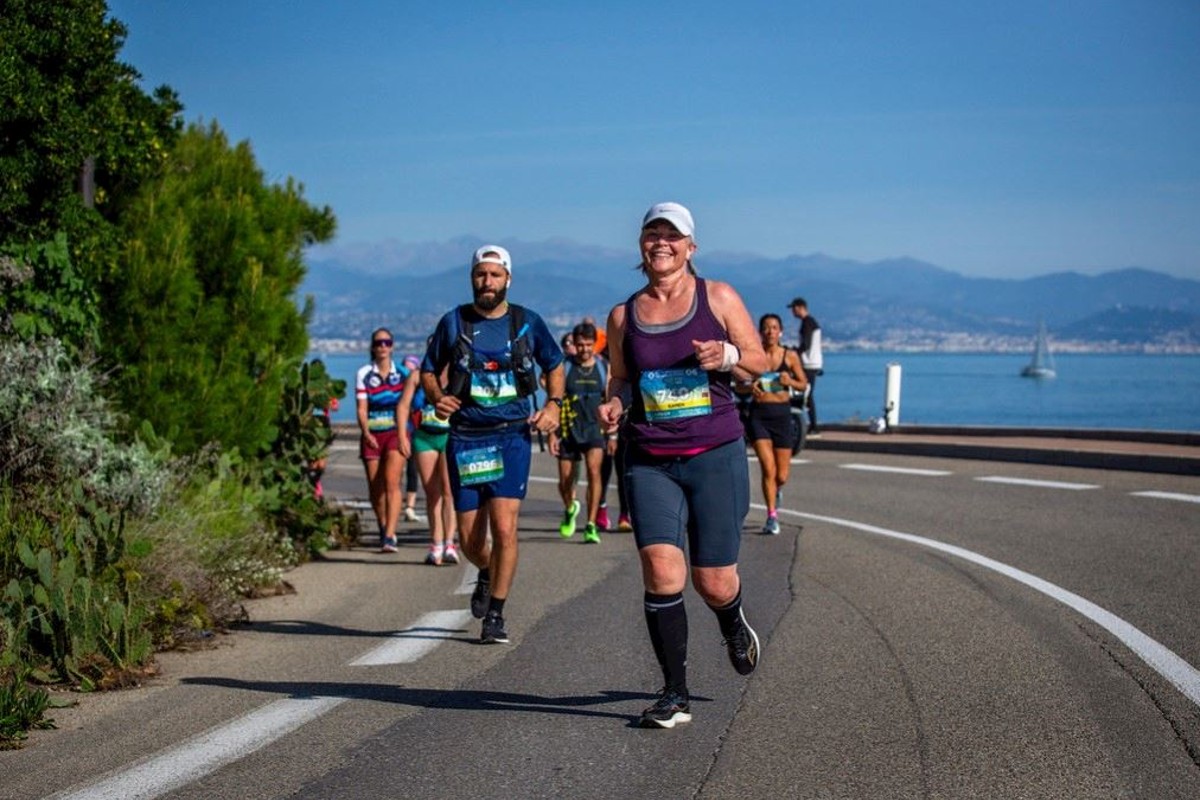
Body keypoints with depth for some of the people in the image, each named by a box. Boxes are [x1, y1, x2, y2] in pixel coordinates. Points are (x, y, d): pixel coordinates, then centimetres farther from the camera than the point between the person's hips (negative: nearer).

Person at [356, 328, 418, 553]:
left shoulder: (403, 373, 6)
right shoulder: (363, 374, 6)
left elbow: (404, 405, 4)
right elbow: (361, 408, 1)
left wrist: (403, 436, -6)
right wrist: (366, 432, -15)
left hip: (396, 432, -2)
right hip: (372, 435, 2)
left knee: (392, 481, -18)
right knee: (375, 487, 5)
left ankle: (390, 537, -24)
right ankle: (383, 529, 29)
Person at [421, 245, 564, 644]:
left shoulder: (527, 323, 4)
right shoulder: (453, 323, 3)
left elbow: (555, 365, 18)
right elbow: (428, 371, 13)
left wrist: (553, 404, 1)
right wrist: (437, 397, -9)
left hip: (512, 435, -1)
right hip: (465, 437, 1)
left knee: (504, 527, -14)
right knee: (469, 538, 4)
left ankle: (495, 615, 0)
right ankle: (487, 575, 40)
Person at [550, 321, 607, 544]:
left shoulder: (603, 367, 5)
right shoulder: (564, 367, -1)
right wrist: (552, 433, -5)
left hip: (595, 428, 0)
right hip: (569, 430, 0)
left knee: (594, 470, -22)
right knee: (565, 480, 6)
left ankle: (591, 526, -16)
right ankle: (570, 509, 42)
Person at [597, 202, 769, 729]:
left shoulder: (718, 298, 3)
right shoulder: (623, 316, 9)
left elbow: (759, 361, 7)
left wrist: (728, 357, -14)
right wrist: (611, 407, -4)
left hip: (716, 455, -1)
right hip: (649, 462, 1)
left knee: (713, 582, 0)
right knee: (661, 567, -16)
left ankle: (734, 627, 39)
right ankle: (675, 695, -4)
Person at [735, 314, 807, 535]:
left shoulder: (790, 356, 2)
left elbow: (803, 384, 8)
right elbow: (739, 386, 6)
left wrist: (790, 381, -13)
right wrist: (750, 388, -16)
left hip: (782, 414, 1)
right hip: (758, 414, -1)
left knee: (782, 475, 5)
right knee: (768, 468, -14)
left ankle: (778, 489, 42)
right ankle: (772, 516, -4)